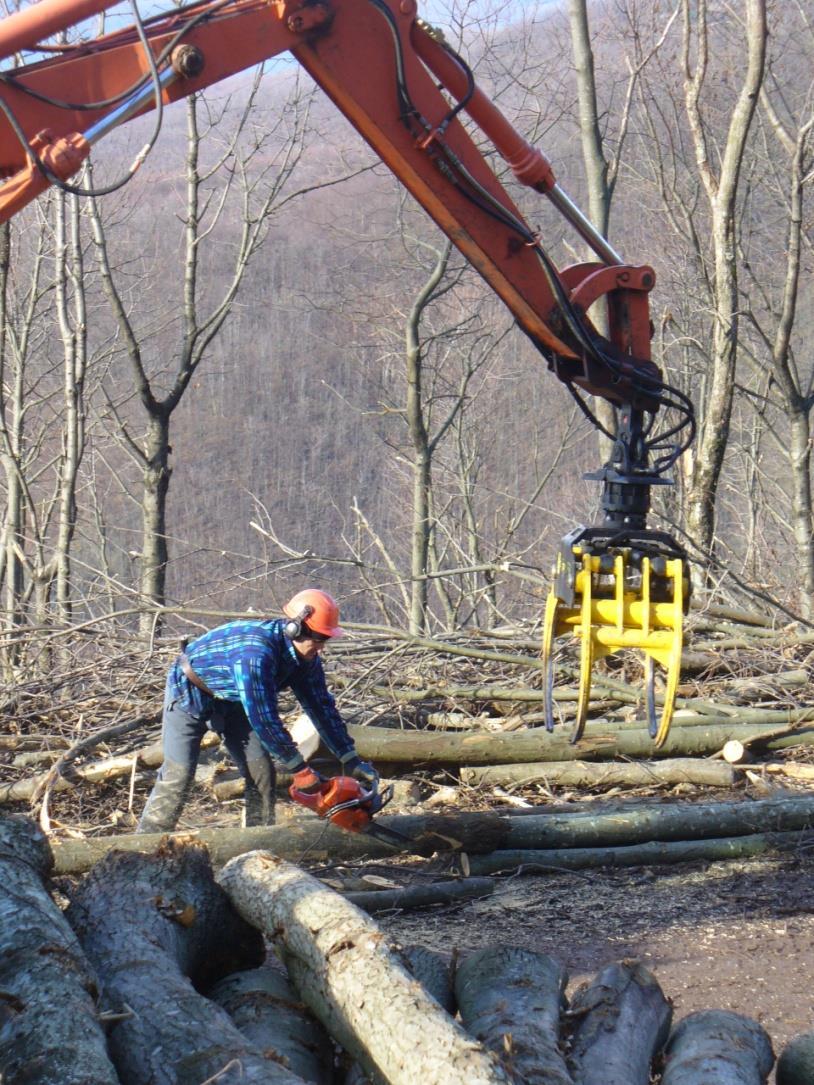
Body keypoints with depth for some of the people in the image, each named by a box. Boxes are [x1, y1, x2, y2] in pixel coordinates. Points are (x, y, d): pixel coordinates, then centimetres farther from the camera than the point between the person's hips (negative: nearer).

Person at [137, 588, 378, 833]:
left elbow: (321, 706, -5)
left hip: (231, 700, 8)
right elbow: (263, 719, -40)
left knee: (262, 772, -2)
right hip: (190, 692, -8)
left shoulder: (305, 656, -14)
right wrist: (301, 771, -34)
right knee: (178, 776, -15)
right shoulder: (257, 652, -40)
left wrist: (351, 760, -8)